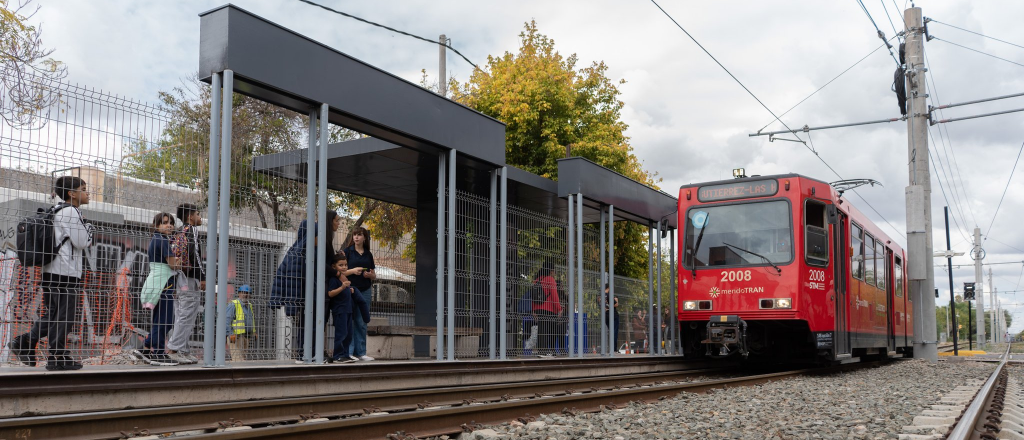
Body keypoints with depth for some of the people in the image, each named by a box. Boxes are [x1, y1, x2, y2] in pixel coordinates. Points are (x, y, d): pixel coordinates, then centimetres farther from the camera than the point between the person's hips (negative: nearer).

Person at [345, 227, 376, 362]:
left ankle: (360, 352, 11)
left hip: (365, 291, 4)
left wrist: (369, 275, -5)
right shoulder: (347, 251, 2)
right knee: (353, 321, -8)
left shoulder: (368, 254, 13)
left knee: (362, 322, 6)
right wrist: (352, 271, -18)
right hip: (351, 289, -4)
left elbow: (374, 276, 17)